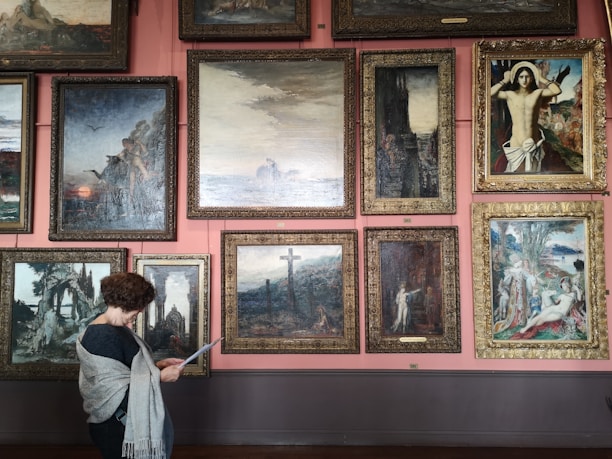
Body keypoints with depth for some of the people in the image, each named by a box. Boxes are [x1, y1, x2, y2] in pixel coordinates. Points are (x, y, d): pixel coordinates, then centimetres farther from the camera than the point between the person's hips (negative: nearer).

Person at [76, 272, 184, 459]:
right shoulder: (105, 336, -24)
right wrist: (159, 376, -21)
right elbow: (117, 392, -26)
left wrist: (157, 365, 5)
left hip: (127, 421, 10)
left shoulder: (112, 329, 8)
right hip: (118, 427, -10)